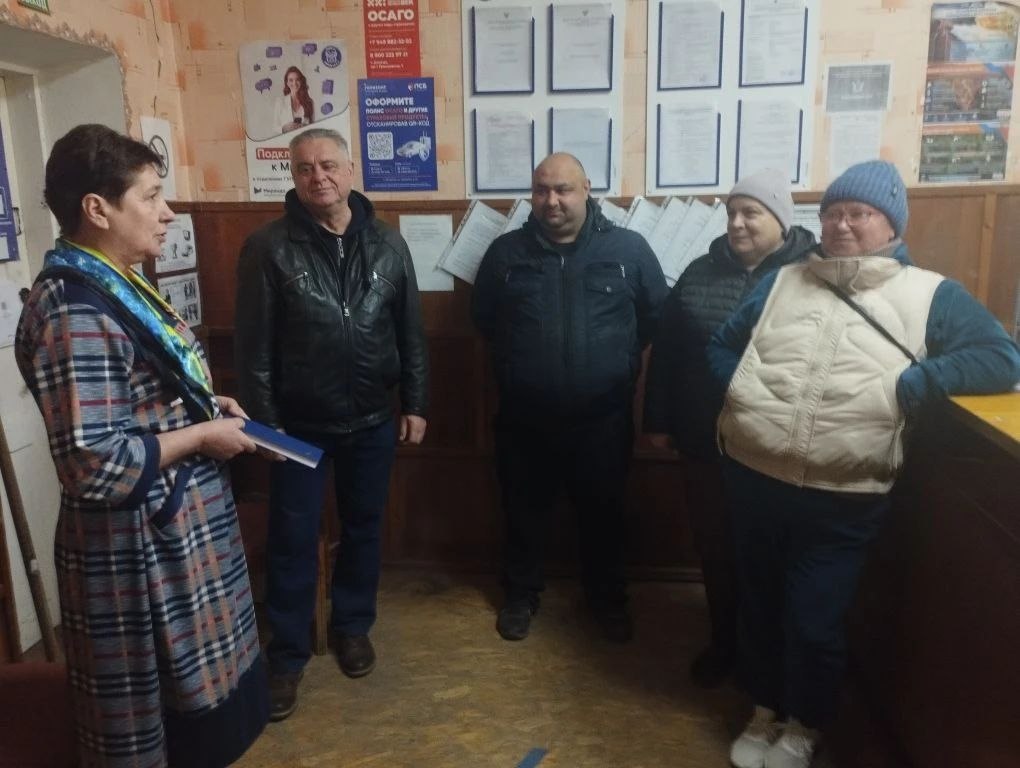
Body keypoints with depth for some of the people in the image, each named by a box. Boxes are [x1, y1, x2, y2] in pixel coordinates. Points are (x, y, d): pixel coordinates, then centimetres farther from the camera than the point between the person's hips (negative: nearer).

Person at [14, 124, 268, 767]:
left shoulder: (117, 286, 6)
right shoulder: (77, 316, -26)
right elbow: (95, 465, -29)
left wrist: (204, 403, 5)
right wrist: (204, 435, -19)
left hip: (180, 525, 10)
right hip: (140, 545, -10)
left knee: (195, 687, 27)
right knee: (159, 715, 12)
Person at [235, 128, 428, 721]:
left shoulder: (388, 243, 0)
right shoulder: (269, 247, -8)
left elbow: (411, 332, 3)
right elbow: (254, 344, -7)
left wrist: (416, 404, 2)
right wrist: (262, 421, -8)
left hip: (372, 421, 3)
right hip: (298, 424, -2)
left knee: (363, 529, 15)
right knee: (292, 541, 6)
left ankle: (353, 628, 36)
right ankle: (287, 655, 23)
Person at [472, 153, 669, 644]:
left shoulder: (629, 249, -3)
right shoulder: (506, 252, 0)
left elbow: (657, 315, 5)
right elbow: (482, 319, 11)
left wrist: (619, 355, 2)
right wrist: (519, 361, 9)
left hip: (603, 417, 0)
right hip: (524, 418, 1)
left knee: (603, 512, 16)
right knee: (524, 512, 16)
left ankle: (608, 598, 38)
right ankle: (521, 595, 38)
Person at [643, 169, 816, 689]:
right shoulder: (700, 273, 3)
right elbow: (666, 350, 6)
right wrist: (658, 420, 6)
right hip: (708, 444, 3)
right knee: (715, 550, 15)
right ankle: (724, 643, 36)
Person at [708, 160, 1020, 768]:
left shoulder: (929, 294, 1)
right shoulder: (783, 282, 11)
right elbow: (723, 347, 17)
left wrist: (905, 388, -15)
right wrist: (740, 398, 0)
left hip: (842, 500, -3)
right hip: (753, 482, 4)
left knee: (814, 622, 7)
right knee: (759, 605, 18)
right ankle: (767, 711, 42)